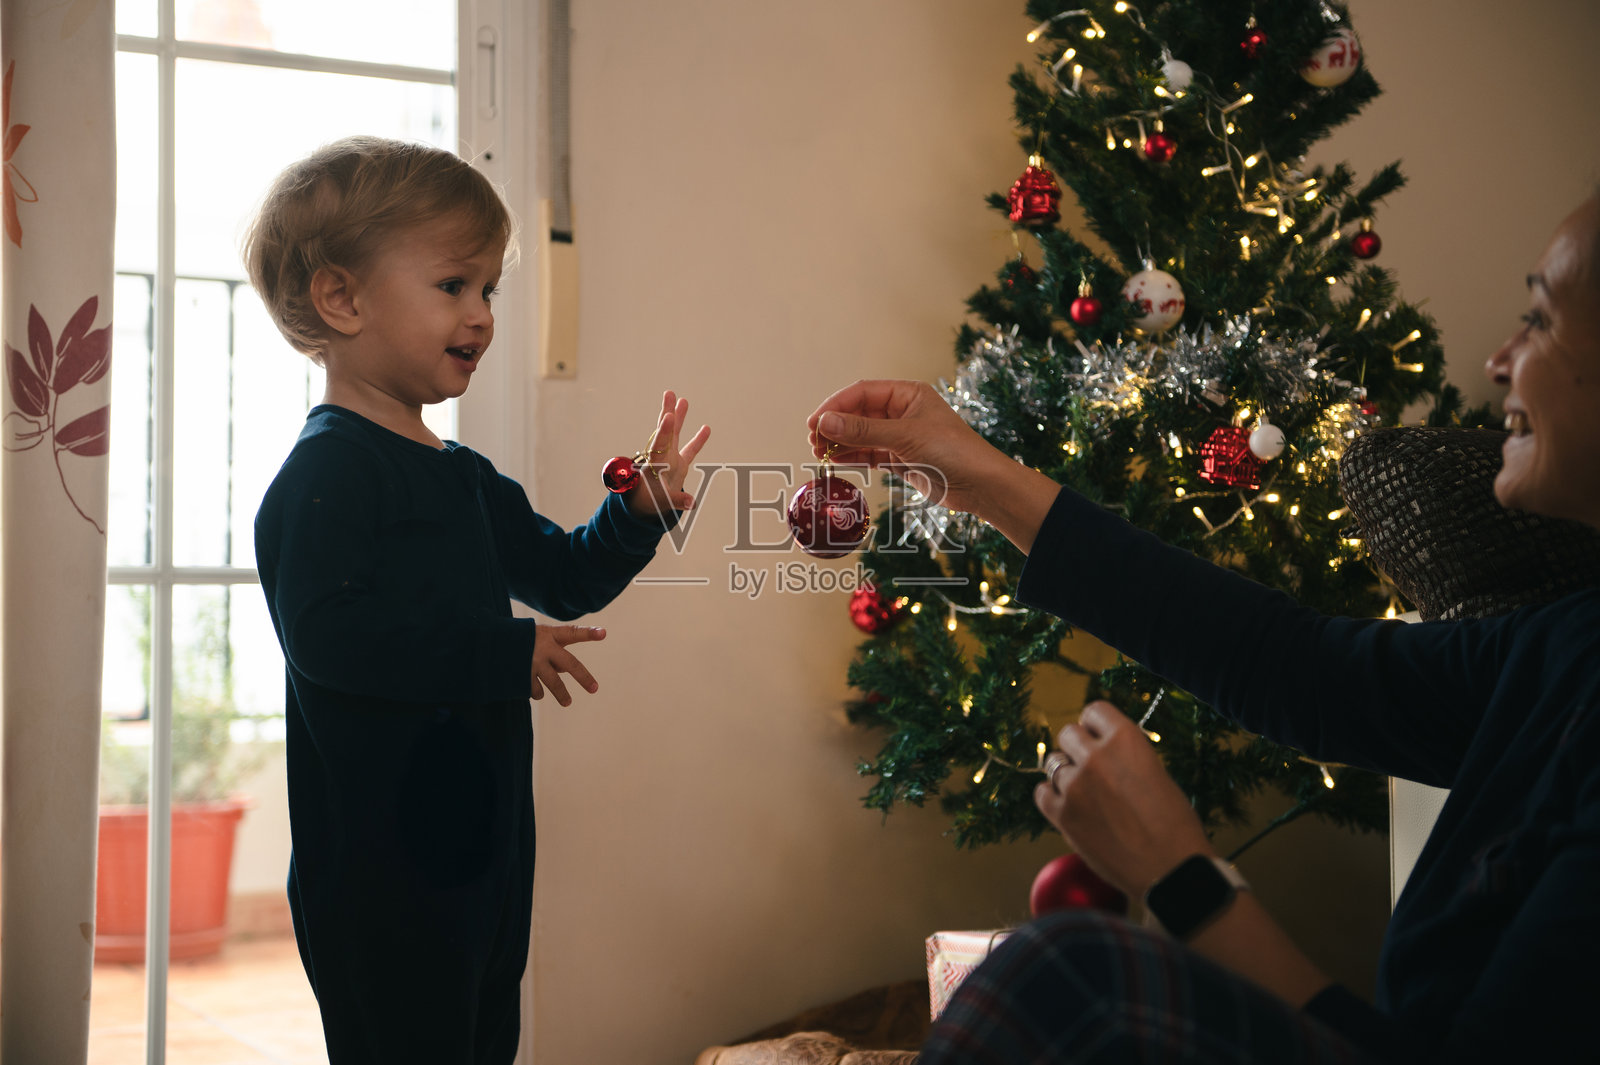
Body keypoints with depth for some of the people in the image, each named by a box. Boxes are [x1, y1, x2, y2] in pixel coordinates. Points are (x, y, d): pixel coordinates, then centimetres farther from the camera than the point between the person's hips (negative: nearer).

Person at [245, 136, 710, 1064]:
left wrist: (642, 510, 5)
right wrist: (507, 651, -24)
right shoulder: (329, 471, -15)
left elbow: (564, 576, 24)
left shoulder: (466, 478, 16)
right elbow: (327, 631, -28)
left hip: (483, 844, 10)